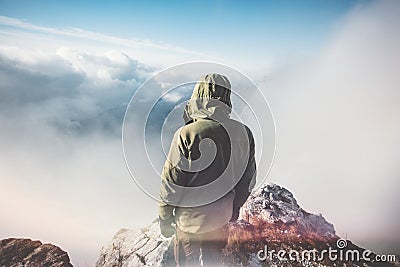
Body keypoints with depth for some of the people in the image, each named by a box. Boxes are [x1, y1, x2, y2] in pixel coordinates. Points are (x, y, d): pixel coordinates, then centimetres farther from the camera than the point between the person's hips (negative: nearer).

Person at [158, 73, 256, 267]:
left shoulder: (188, 134, -23)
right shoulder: (244, 133, -7)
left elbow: (171, 183, -16)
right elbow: (247, 181, 3)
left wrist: (164, 218, -1)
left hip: (191, 219, -4)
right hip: (221, 218, 5)